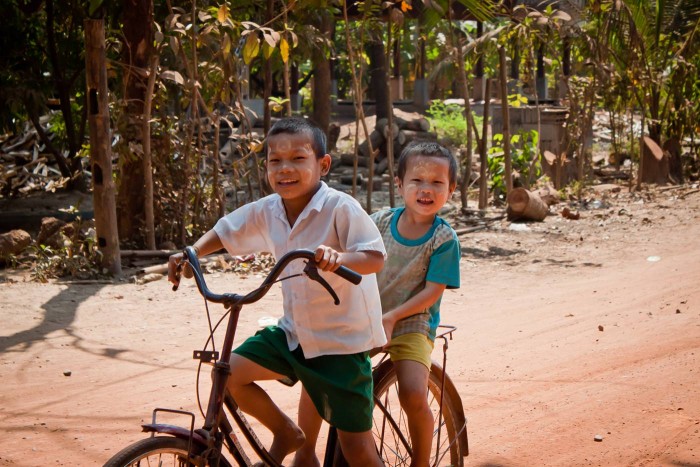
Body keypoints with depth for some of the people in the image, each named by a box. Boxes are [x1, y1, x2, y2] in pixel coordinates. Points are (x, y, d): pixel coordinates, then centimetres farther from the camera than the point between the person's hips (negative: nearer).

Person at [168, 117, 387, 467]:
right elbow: (226, 231, 13)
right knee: (228, 373, -7)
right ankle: (285, 434, 17)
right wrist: (191, 252, -5)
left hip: (342, 339, -6)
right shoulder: (267, 211, -2)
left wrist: (338, 257, -47)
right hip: (294, 332, 6)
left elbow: (375, 257, -27)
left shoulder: (341, 208, -20)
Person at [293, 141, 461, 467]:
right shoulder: (380, 222, 0)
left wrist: (391, 318, -22)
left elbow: (432, 292, -14)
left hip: (411, 323, -3)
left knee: (414, 395, -25)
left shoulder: (444, 239, -10)